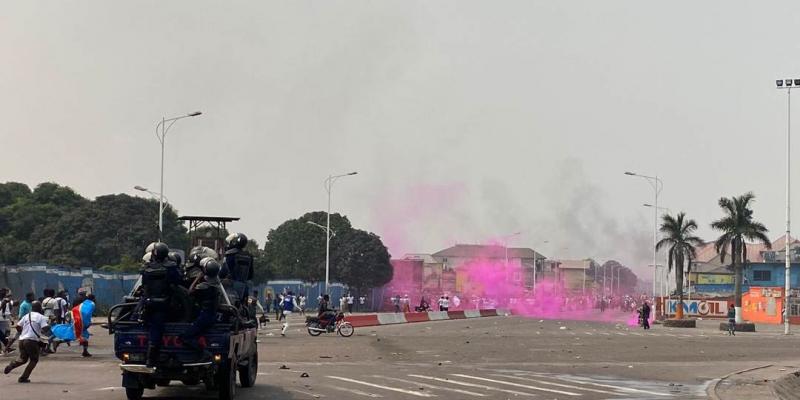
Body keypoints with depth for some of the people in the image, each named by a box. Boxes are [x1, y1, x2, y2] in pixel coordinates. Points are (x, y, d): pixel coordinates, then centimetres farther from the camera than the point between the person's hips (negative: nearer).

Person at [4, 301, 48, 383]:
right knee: (34, 360, 11)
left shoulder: (26, 316, 14)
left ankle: (11, 365, -9)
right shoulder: (41, 317, -1)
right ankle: (23, 378, 3)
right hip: (32, 341, -5)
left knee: (23, 359, 19)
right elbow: (45, 328, -14)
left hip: (22, 340, 5)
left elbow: (18, 327, 11)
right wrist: (42, 332, 9)